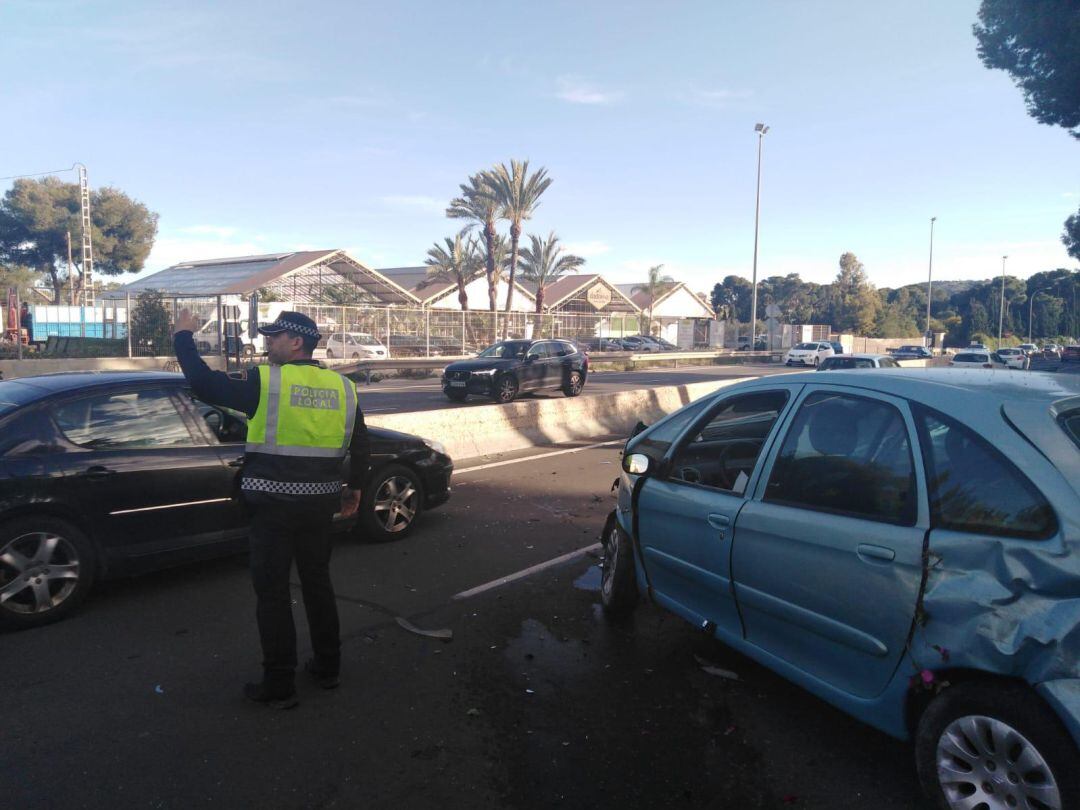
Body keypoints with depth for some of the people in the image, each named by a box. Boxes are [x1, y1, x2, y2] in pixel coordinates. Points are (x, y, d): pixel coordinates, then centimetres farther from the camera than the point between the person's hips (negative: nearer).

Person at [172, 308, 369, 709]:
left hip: (274, 506, -5)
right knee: (318, 582, 19)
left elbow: (204, 383, -12)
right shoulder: (341, 386, 4)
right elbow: (361, 445, 10)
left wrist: (183, 336, 2)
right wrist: (354, 488, 22)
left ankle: (279, 686, 12)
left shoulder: (265, 381, -12)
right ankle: (328, 667, 30)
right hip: (319, 504, 5)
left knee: (272, 592, 5)